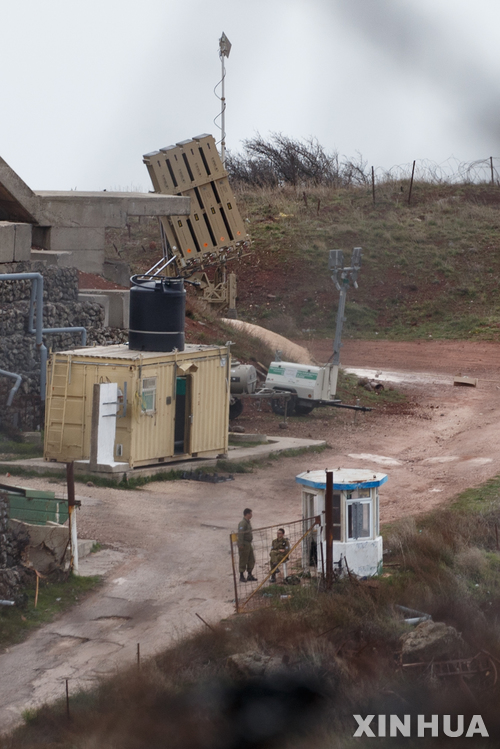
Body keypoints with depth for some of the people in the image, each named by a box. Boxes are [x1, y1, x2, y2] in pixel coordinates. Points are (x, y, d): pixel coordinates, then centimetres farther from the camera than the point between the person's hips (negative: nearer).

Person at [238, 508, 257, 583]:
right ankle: (241, 577, 6)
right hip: (244, 545, -10)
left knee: (251, 560, 13)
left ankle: (250, 575, 22)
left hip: (248, 544, 10)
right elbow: (240, 534, -23)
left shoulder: (248, 522, 14)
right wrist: (241, 545, -26)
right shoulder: (242, 523, -18)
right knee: (243, 561, -2)